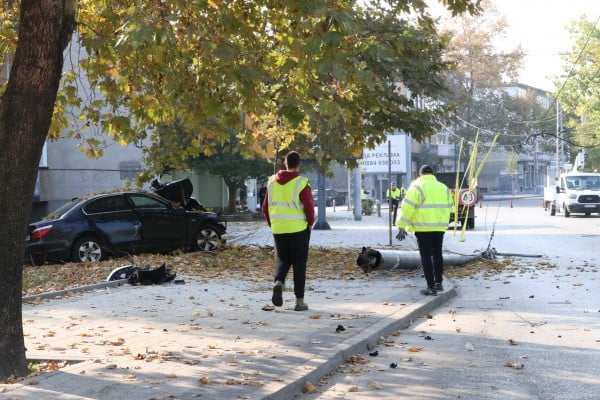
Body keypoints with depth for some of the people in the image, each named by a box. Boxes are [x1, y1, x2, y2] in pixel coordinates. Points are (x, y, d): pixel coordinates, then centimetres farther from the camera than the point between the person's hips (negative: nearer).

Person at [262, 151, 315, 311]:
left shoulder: (272, 182, 5)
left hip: (278, 229, 4)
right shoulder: (301, 183, -10)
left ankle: (278, 282, -11)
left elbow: (265, 208, 9)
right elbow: (309, 207, -12)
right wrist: (310, 224, 5)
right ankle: (299, 300, 6)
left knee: (283, 259, 18)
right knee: (299, 264, 6)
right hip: (298, 229, -3)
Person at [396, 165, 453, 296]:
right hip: (440, 227, 5)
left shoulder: (417, 187, -6)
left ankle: (431, 287, -2)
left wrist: (401, 227, -12)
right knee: (437, 254, 20)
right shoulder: (443, 188, 12)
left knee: (426, 256, 0)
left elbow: (407, 208, -13)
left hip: (423, 228, -5)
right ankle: (438, 283, 22)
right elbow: (449, 207, 15)